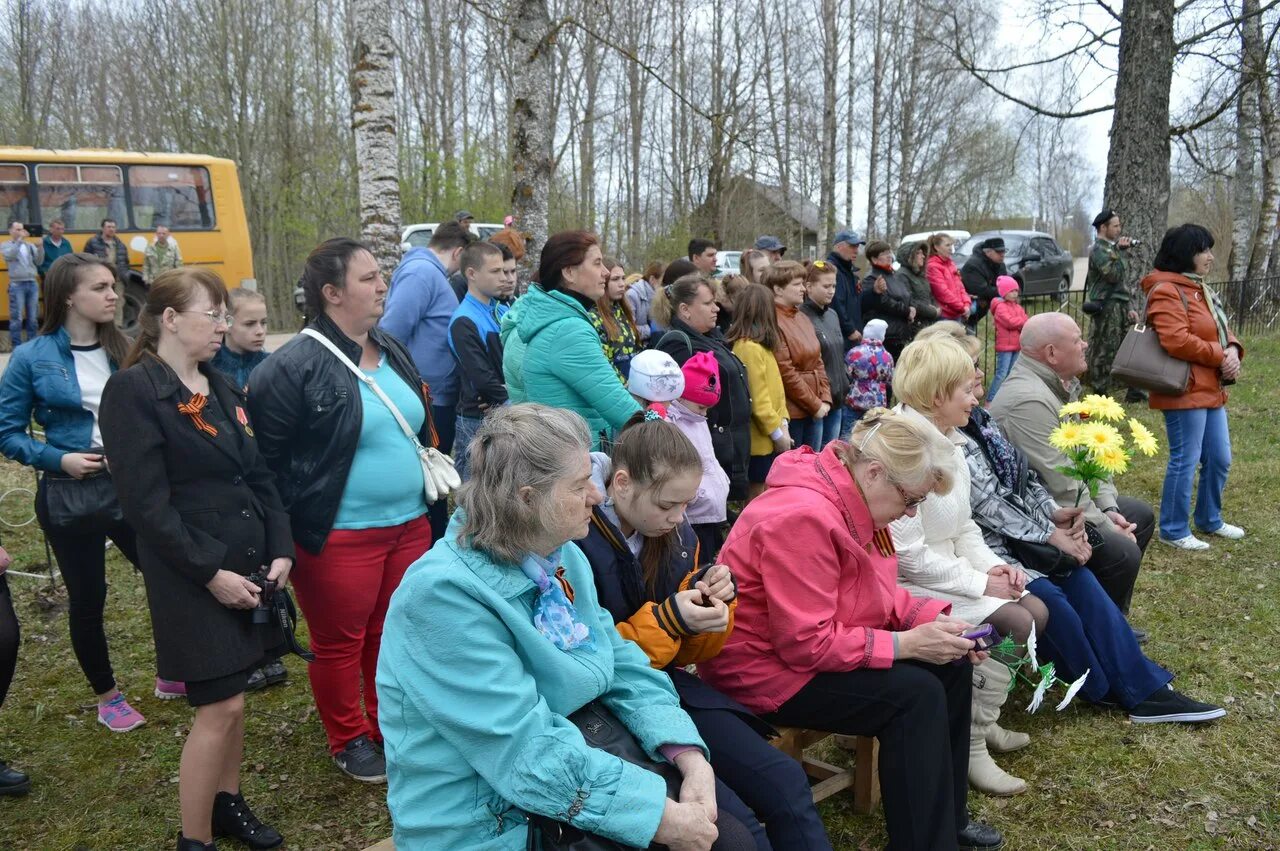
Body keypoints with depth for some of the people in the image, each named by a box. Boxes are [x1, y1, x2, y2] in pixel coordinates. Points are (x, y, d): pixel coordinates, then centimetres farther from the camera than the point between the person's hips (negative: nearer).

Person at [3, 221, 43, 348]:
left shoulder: (30, 245, 11)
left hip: (32, 283, 3)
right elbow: (9, 256, -18)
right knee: (17, 318, -2)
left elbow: (39, 262, 3)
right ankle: (17, 346, 4)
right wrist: (19, 240, -19)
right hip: (17, 285, -3)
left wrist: (40, 247, -11)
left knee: (32, 317, 10)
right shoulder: (6, 245, 3)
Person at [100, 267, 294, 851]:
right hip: (194, 579, -7)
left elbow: (258, 477, 11)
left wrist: (280, 552, 0)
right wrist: (211, 573, -19)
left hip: (250, 566, 7)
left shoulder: (221, 389, 12)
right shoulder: (133, 390, -12)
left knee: (230, 696, 16)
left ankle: (227, 803, 34)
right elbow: (146, 503, -17)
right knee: (220, 706, -4)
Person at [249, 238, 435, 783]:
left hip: (408, 524, 7)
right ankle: (349, 740, 32)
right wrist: (288, 536, -11)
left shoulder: (393, 352, 9)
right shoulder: (293, 367, -15)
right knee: (340, 644, 11)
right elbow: (267, 459, -13)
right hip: (339, 536, -7)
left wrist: (432, 487, 19)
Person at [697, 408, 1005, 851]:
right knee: (916, 694, -22)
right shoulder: (804, 518, -29)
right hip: (766, 669, -10)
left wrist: (931, 618, -4)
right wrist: (907, 644, -24)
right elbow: (807, 644, -29)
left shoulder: (852, 501, 2)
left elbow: (878, 592, 13)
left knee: (951, 663, 4)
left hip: (816, 644, 10)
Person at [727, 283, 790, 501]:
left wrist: (782, 424, 3)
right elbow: (757, 400, -21)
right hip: (761, 440, -9)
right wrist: (777, 432, -14)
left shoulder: (759, 346, 11)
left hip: (769, 438, 9)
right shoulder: (750, 348, -19)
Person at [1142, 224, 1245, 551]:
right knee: (1185, 461, -3)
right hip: (1185, 392, -10)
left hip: (1212, 391, 10)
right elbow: (1177, 341, -25)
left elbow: (1222, 330, 20)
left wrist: (1233, 350, -2)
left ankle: (1209, 520, 34)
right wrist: (1219, 356, -15)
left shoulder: (1200, 289, 18)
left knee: (1219, 459, 17)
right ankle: (1174, 531, 10)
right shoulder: (1166, 292, -14)